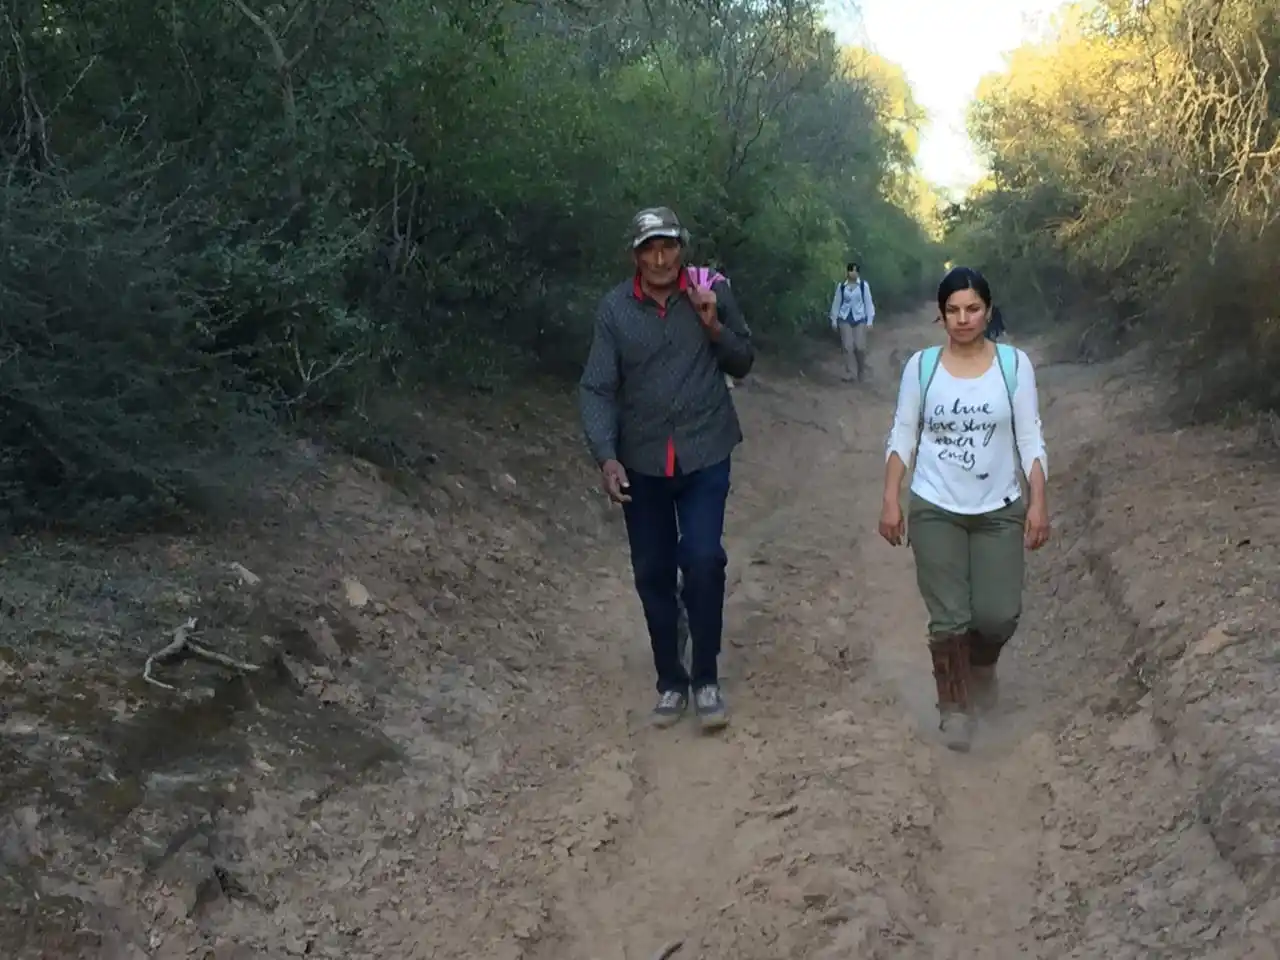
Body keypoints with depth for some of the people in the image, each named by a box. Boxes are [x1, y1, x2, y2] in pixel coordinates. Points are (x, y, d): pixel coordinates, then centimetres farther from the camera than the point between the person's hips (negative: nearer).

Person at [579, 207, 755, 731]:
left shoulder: (713, 292, -4)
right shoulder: (614, 308, -5)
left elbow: (743, 363, 6)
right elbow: (597, 388, -6)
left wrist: (715, 327, -13)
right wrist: (605, 456, -19)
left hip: (705, 454, -1)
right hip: (642, 460, 1)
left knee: (703, 561, -12)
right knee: (653, 574, 8)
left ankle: (706, 678, 7)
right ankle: (670, 680, 25)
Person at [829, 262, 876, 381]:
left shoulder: (864, 285, -3)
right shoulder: (841, 286, 1)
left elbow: (868, 303, 0)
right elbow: (836, 303, 8)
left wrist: (870, 320, -3)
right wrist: (834, 319, 7)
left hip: (860, 319, -1)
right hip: (845, 319, 1)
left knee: (860, 347, -2)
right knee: (848, 347, -3)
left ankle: (862, 371, 20)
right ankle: (850, 373, 3)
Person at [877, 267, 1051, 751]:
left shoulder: (1014, 363, -3)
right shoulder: (921, 366, -2)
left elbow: (1030, 439, -1)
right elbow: (902, 436, 2)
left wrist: (1038, 503, -8)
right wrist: (891, 501, -4)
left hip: (1000, 511, 0)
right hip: (934, 511, 0)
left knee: (999, 616, -2)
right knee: (948, 619, -2)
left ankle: (983, 664, 34)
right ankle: (954, 705, 20)